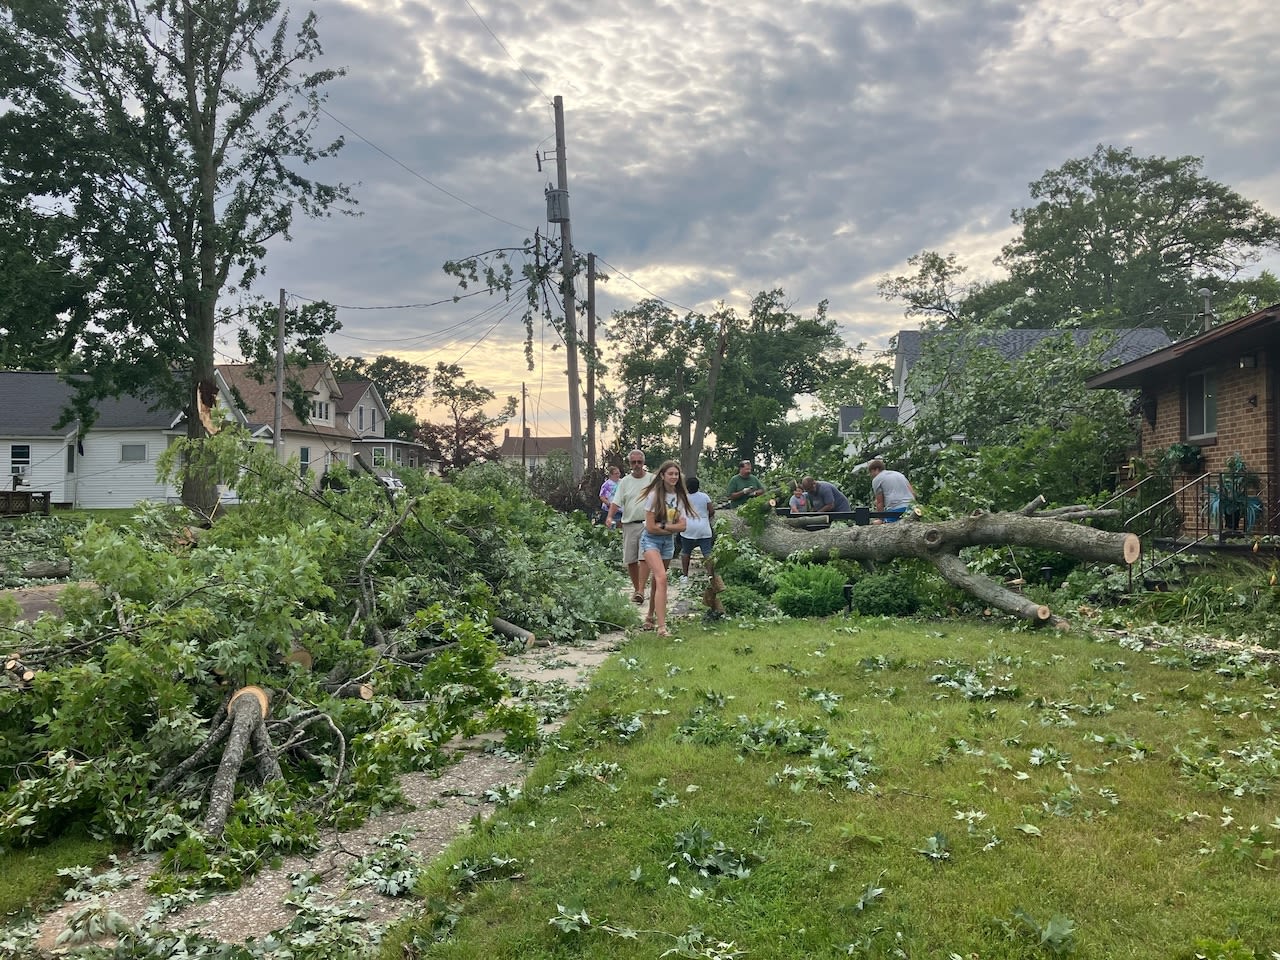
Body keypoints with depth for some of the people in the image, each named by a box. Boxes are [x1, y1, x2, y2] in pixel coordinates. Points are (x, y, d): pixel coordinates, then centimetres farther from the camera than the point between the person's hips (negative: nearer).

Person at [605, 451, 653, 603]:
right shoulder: (625, 481, 10)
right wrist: (610, 517, -13)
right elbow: (616, 502, 4)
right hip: (629, 525, 3)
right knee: (630, 560, 6)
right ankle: (636, 588, 21)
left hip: (647, 524, -3)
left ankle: (641, 591, -15)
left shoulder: (653, 479, 4)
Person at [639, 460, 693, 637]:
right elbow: (650, 527, -15)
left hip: (668, 542, 5)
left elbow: (682, 526, -5)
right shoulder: (654, 495, -12)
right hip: (651, 540, -5)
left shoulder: (680, 496, 2)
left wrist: (663, 526, -17)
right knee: (661, 578, -21)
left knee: (657, 581, 13)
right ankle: (662, 627, -26)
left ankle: (650, 617, 33)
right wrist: (672, 528, -9)